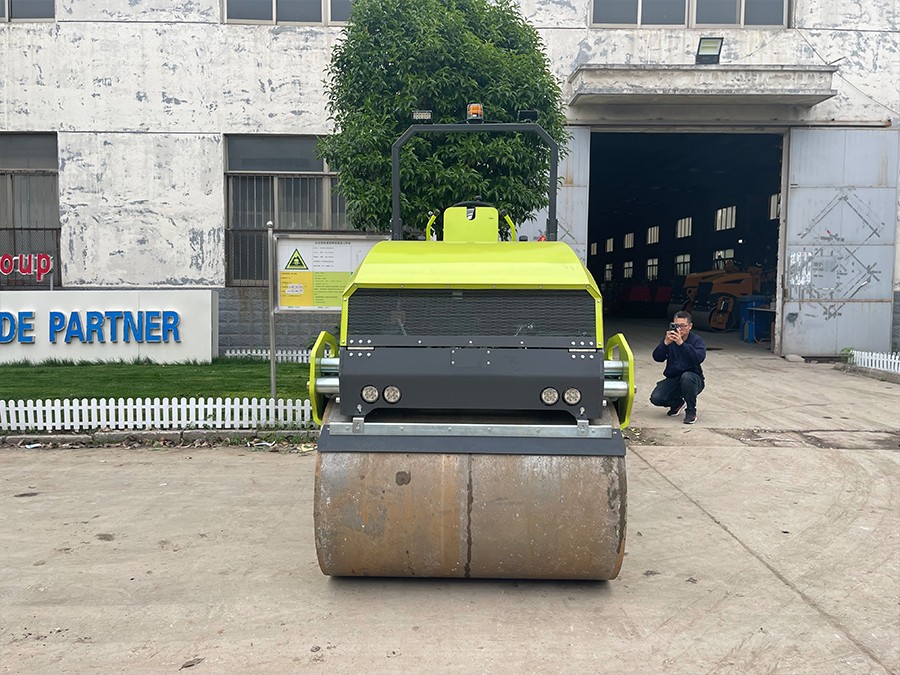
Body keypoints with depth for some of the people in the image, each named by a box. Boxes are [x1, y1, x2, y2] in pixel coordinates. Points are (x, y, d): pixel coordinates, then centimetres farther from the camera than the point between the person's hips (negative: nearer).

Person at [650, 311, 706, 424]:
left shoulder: (697, 340, -9)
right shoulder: (669, 339, -1)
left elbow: (699, 358, -29)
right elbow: (657, 358, -15)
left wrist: (681, 343, -39)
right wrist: (666, 343, -32)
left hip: (692, 378, -3)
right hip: (672, 379, 3)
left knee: (686, 377, -38)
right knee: (656, 398, -20)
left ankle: (691, 411, -13)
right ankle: (677, 403, 16)